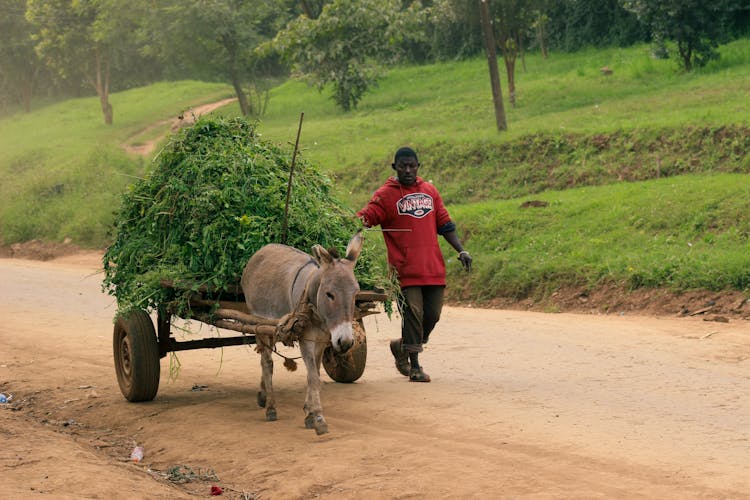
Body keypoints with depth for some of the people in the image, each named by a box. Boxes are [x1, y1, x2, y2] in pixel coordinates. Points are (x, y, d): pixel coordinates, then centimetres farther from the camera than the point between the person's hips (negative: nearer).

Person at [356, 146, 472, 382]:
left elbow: (444, 224, 19)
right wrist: (361, 222, -33)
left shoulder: (430, 191, 14)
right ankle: (414, 366, 3)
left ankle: (402, 346, 31)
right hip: (405, 270, -5)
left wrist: (461, 250, 12)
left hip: (434, 269, 5)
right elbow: (364, 217, -11)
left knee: (432, 315, 6)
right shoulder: (386, 194, 0)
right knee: (413, 314, -7)